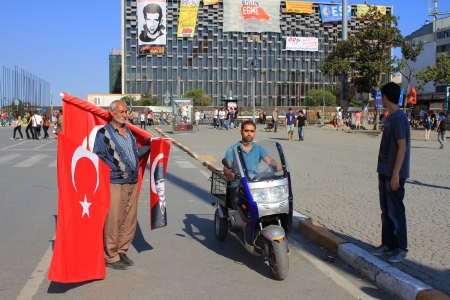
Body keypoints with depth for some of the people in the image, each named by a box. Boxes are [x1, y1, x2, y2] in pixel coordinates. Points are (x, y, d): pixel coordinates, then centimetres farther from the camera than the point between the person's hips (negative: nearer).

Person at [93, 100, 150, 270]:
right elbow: (97, 158, -10)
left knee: (130, 220, 12)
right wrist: (112, 169, -22)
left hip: (132, 183, 7)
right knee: (113, 221, -1)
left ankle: (122, 252, 26)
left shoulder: (129, 132, 15)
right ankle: (110, 257, 12)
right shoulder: (103, 133, -6)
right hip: (115, 184, -7)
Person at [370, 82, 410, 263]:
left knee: (396, 211, -1)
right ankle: (388, 244, 24)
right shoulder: (390, 117, 12)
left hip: (394, 173, -9)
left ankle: (401, 248, 10)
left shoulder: (399, 118, -16)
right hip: (384, 172, 9)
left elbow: (402, 147, -20)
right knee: (386, 210, 14)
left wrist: (395, 174, -21)